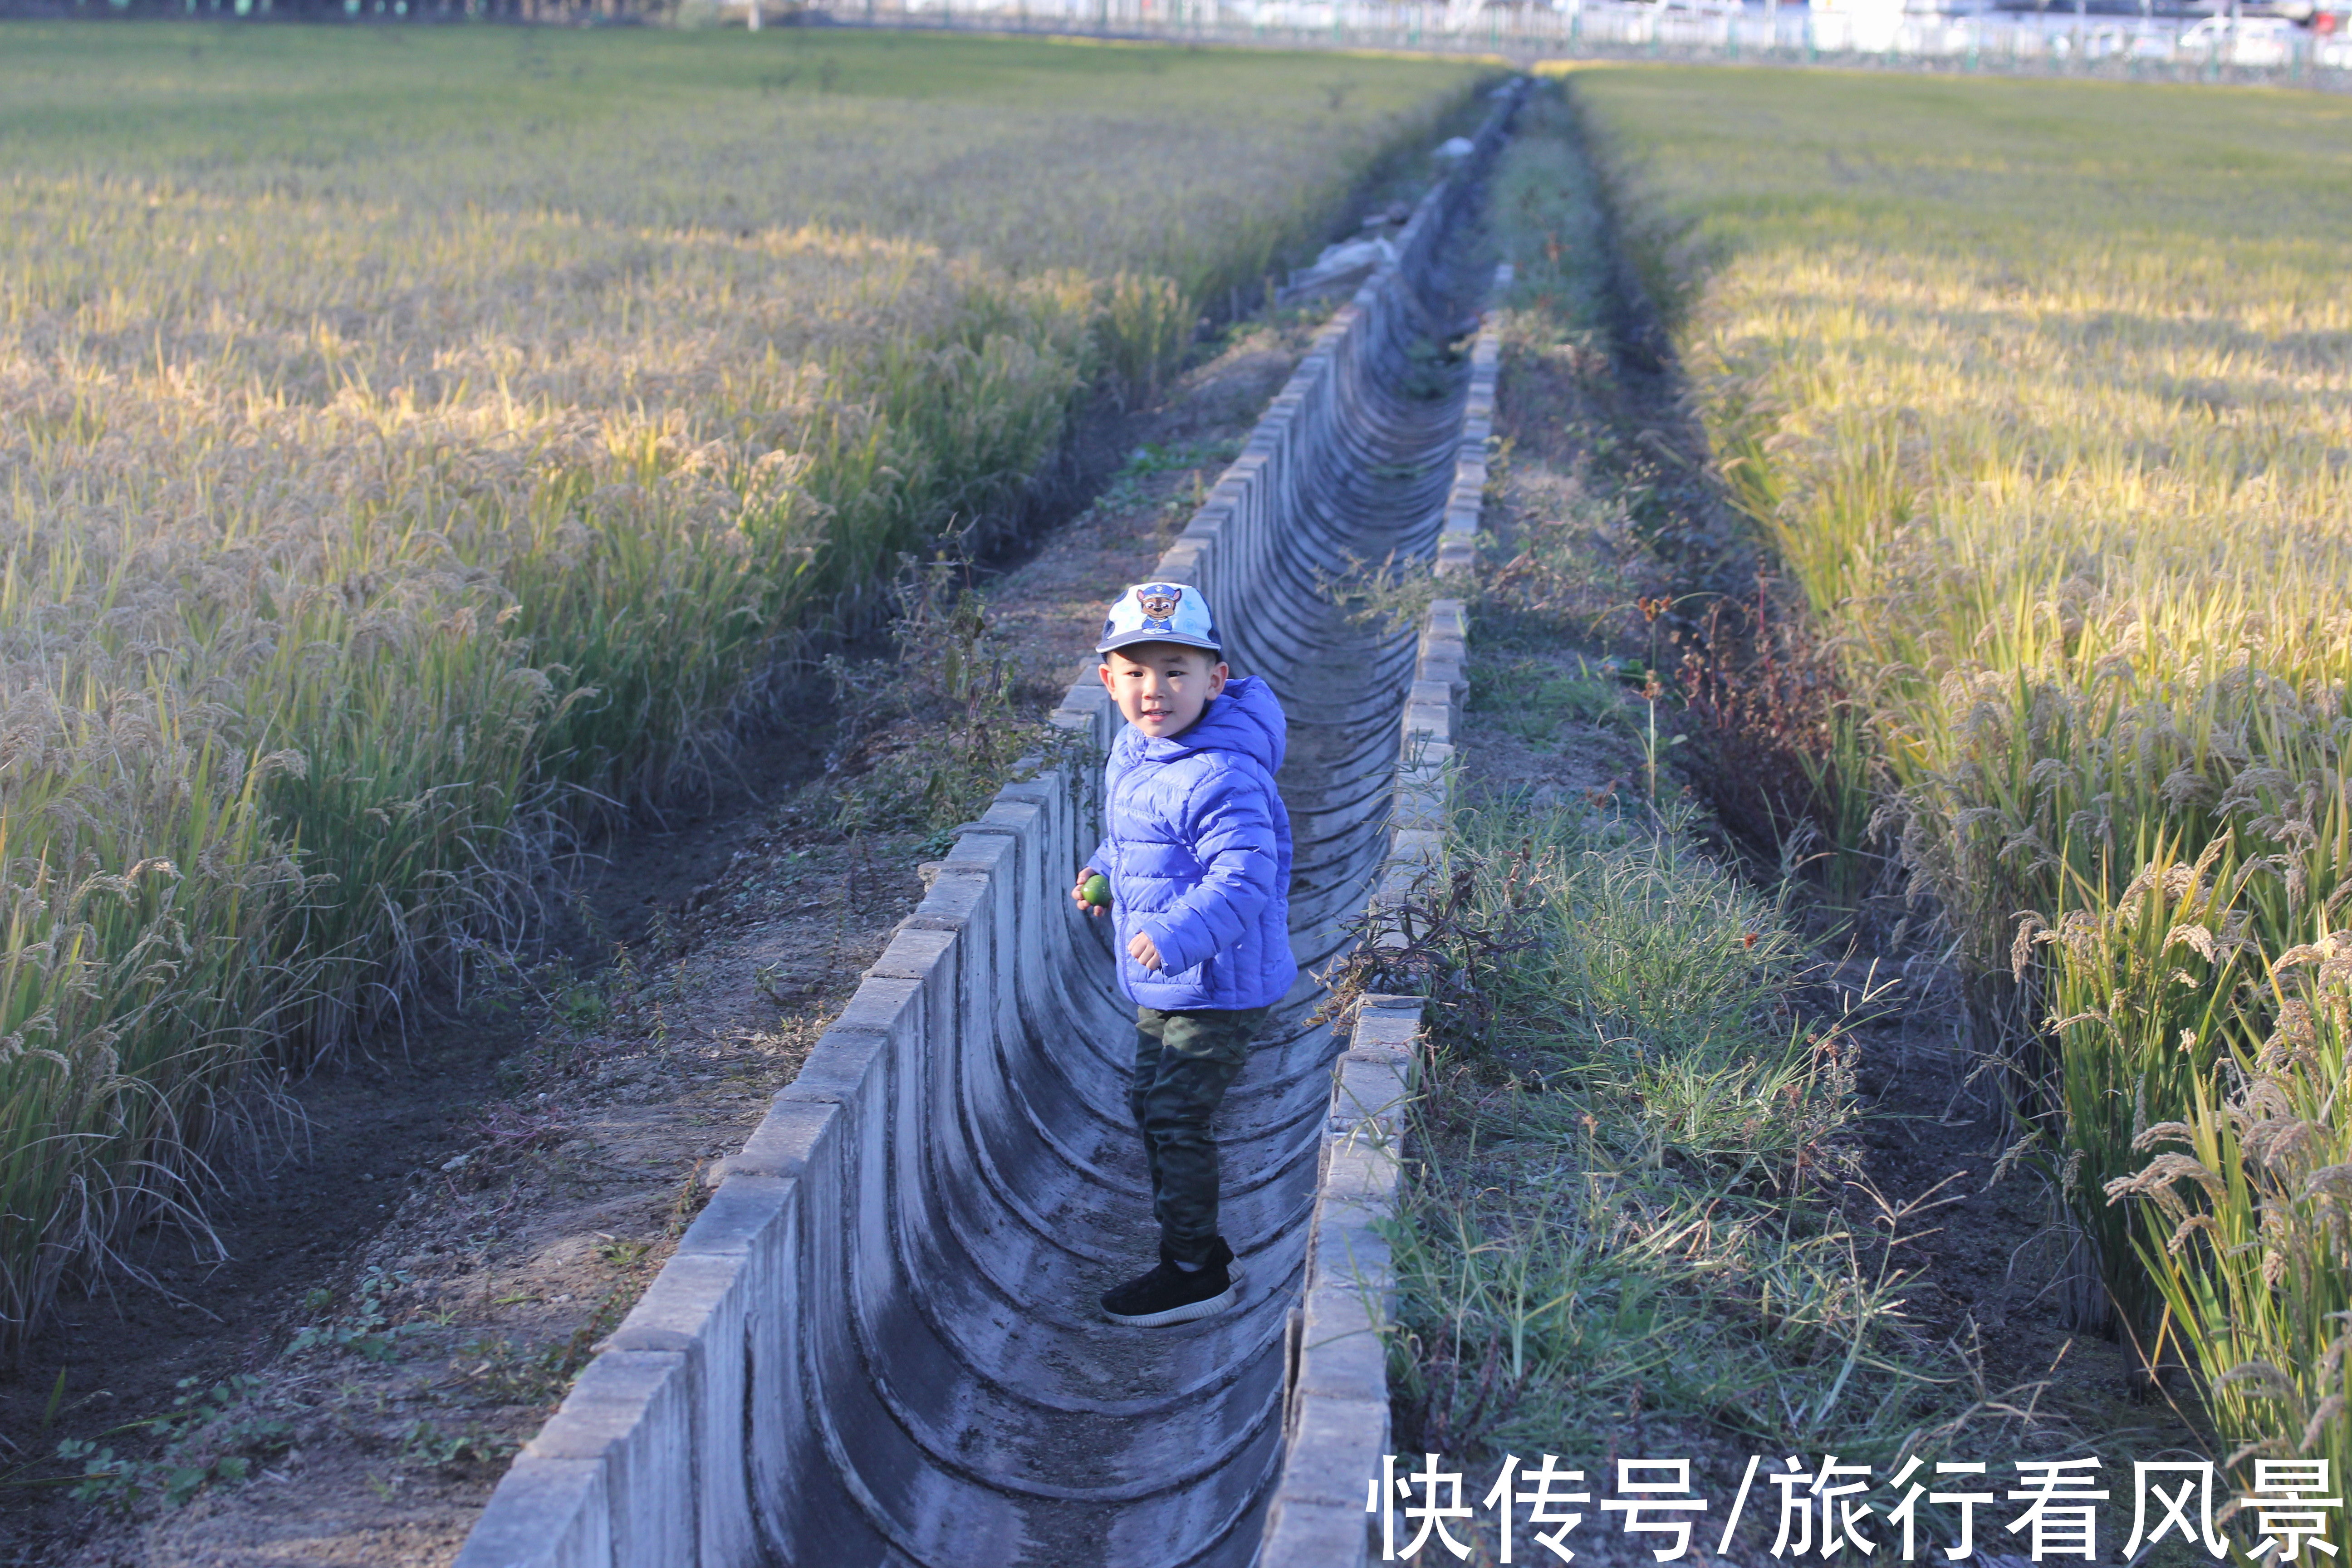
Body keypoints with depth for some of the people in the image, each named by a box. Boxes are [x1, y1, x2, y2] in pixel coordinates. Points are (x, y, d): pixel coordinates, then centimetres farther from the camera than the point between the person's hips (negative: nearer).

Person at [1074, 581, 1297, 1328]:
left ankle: (1196, 1273, 12)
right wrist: (1104, 873, 7)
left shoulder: (1220, 778, -28)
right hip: (1164, 985, 10)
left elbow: (1243, 879, -35)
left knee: (1175, 1118, -4)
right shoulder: (1132, 753, 3)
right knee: (1149, 1103, 19)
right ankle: (1196, 1248, 35)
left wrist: (1176, 935, -46)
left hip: (1218, 988, -10)